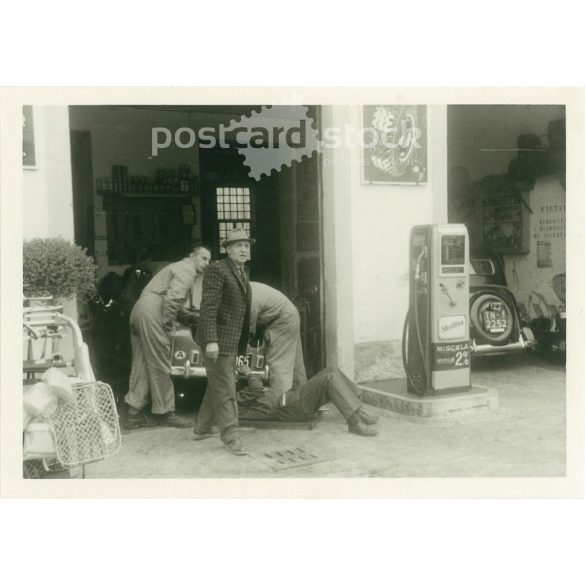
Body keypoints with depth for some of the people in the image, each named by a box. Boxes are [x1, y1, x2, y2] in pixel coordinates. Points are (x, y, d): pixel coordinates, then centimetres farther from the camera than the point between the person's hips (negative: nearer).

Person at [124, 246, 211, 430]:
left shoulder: (179, 268, 29)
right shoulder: (187, 270, -4)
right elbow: (173, 298, -19)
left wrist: (191, 318, 20)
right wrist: (168, 325, -13)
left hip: (139, 310, 10)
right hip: (152, 313, -10)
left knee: (142, 364, 11)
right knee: (160, 366, -3)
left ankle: (134, 413, 14)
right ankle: (164, 413, 4)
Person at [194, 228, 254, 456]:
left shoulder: (243, 273, 16)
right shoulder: (217, 270, -13)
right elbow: (208, 308, -19)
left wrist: (242, 342, 19)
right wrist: (211, 340, -26)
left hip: (232, 341, 9)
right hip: (219, 339, -9)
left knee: (217, 386, 19)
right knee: (225, 390, -5)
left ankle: (203, 427, 33)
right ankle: (231, 436, 2)